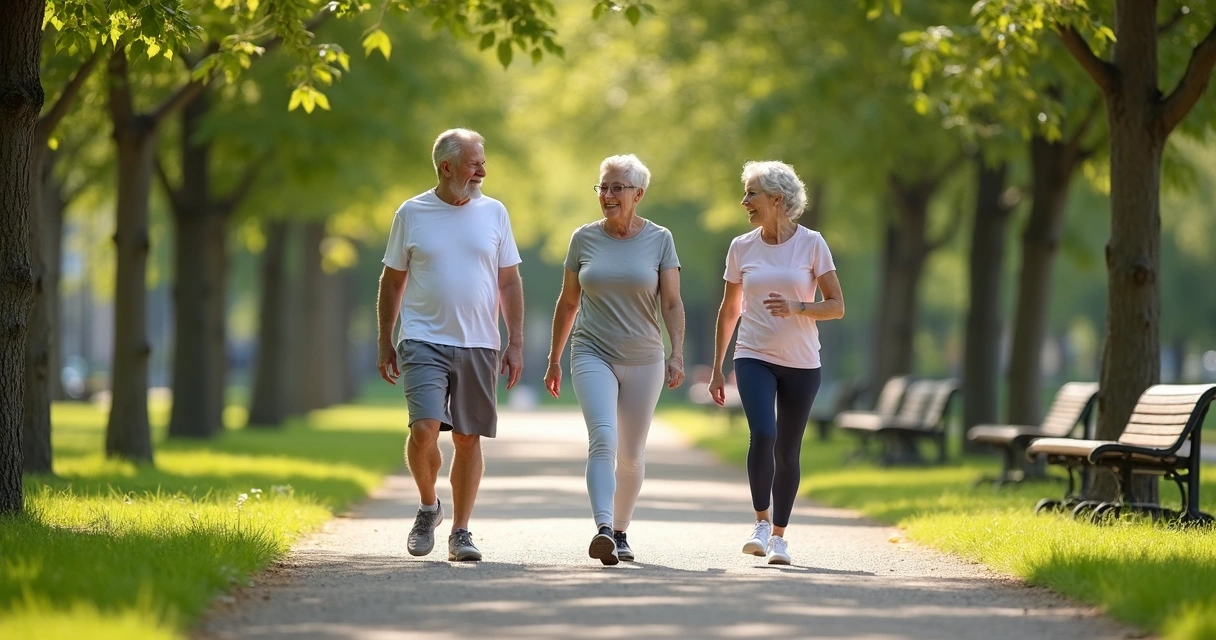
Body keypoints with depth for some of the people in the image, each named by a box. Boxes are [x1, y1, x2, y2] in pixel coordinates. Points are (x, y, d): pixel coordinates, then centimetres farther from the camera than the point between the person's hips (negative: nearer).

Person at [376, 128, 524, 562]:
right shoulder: (412, 214, 3)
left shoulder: (493, 213, 7)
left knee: (468, 439, 4)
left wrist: (515, 343, 4)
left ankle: (460, 532, 12)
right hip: (424, 342, -2)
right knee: (424, 429, -17)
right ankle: (428, 506, 8)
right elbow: (392, 282, 10)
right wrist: (385, 343, 7)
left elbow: (509, 282, 10)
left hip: (478, 345, 2)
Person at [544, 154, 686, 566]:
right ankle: (602, 530, -34)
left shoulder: (659, 239, 1)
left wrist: (677, 354, -16)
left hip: (644, 361, 1)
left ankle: (620, 532, 25)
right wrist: (554, 360, 15)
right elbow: (568, 303, 12)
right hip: (593, 356, -1)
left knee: (631, 454, 9)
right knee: (603, 439, -21)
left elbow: (672, 304, -2)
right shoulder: (584, 239, 3)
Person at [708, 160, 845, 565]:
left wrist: (796, 307, -20)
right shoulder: (742, 248, 4)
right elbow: (729, 310, 13)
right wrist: (717, 368, 13)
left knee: (788, 450, 5)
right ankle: (761, 522, -8)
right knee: (762, 435, -21)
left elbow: (837, 307, -3)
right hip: (754, 359, 1)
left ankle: (779, 535, 18)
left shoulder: (811, 244, -3)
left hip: (801, 364, -1)